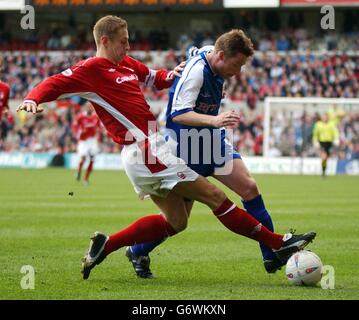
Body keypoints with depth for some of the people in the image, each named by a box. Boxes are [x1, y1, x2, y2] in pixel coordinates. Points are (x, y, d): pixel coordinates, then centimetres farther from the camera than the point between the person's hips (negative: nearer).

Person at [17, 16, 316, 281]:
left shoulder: (126, 64, 15)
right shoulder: (92, 69, -9)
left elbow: (152, 77, 30)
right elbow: (54, 84, -16)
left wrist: (170, 75, 7)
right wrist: (32, 99, -37)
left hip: (146, 152, 10)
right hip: (146, 152, -10)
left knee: (175, 221, 16)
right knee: (216, 197, -6)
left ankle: (104, 246, 16)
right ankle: (278, 244, 0)